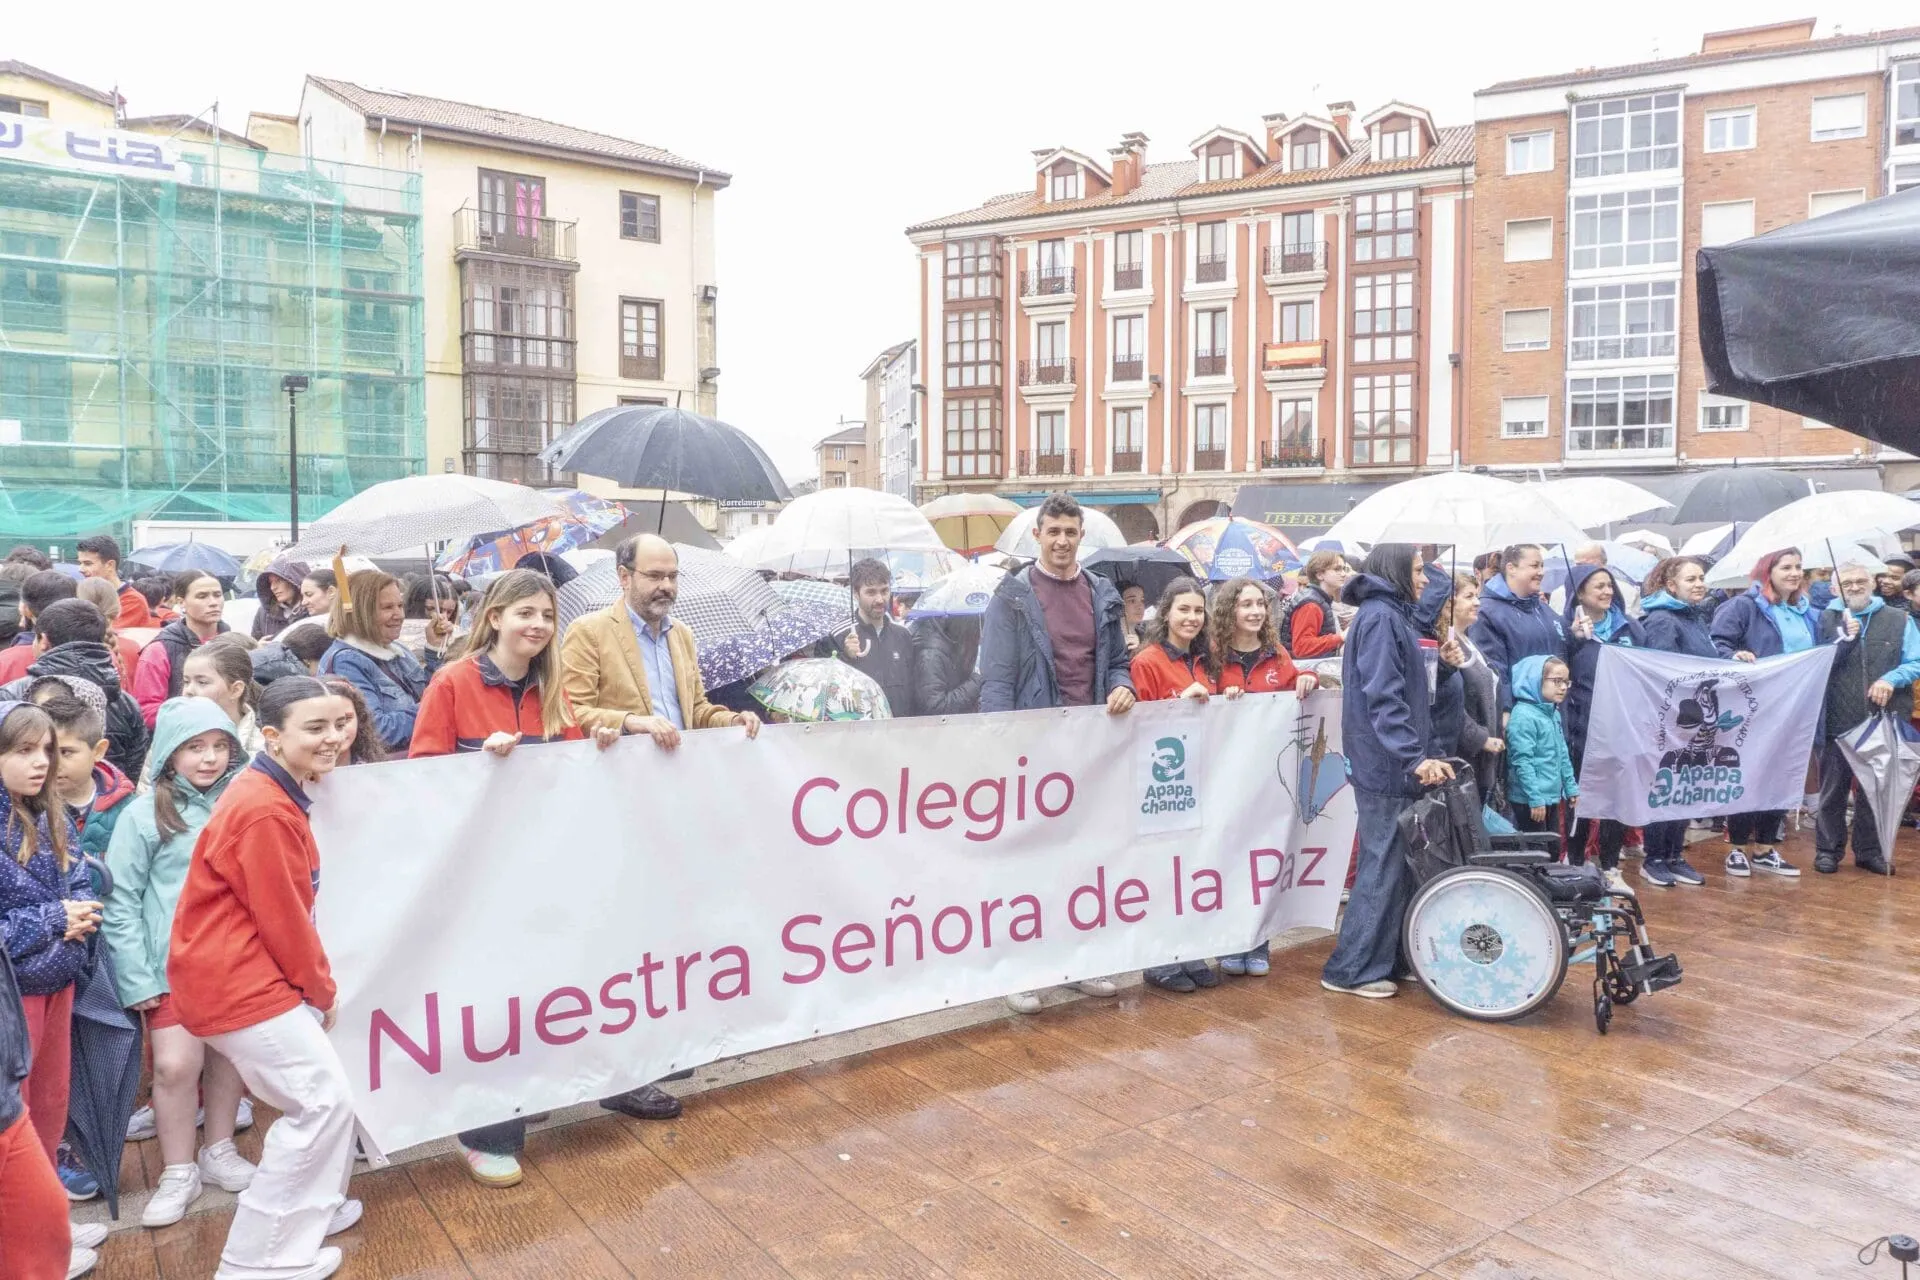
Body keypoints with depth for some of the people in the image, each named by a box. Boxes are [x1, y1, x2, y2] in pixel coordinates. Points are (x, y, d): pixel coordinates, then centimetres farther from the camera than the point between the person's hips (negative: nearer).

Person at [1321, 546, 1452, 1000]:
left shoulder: (1390, 615, 19)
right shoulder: (1380, 618, -14)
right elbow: (1383, 697, -24)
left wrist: (1419, 752, 26)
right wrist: (1414, 756, -30)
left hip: (1393, 763, 10)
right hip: (1386, 764, -10)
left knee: (1397, 861, 14)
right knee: (1384, 864, -5)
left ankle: (1388, 959, 23)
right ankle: (1350, 970, 2)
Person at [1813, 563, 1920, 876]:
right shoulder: (1826, 620, 5)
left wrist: (1892, 678, -15)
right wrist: (1844, 639, -15)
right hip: (1837, 721, -1)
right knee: (1833, 789, 6)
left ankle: (1870, 850, 21)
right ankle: (1828, 849, 15)